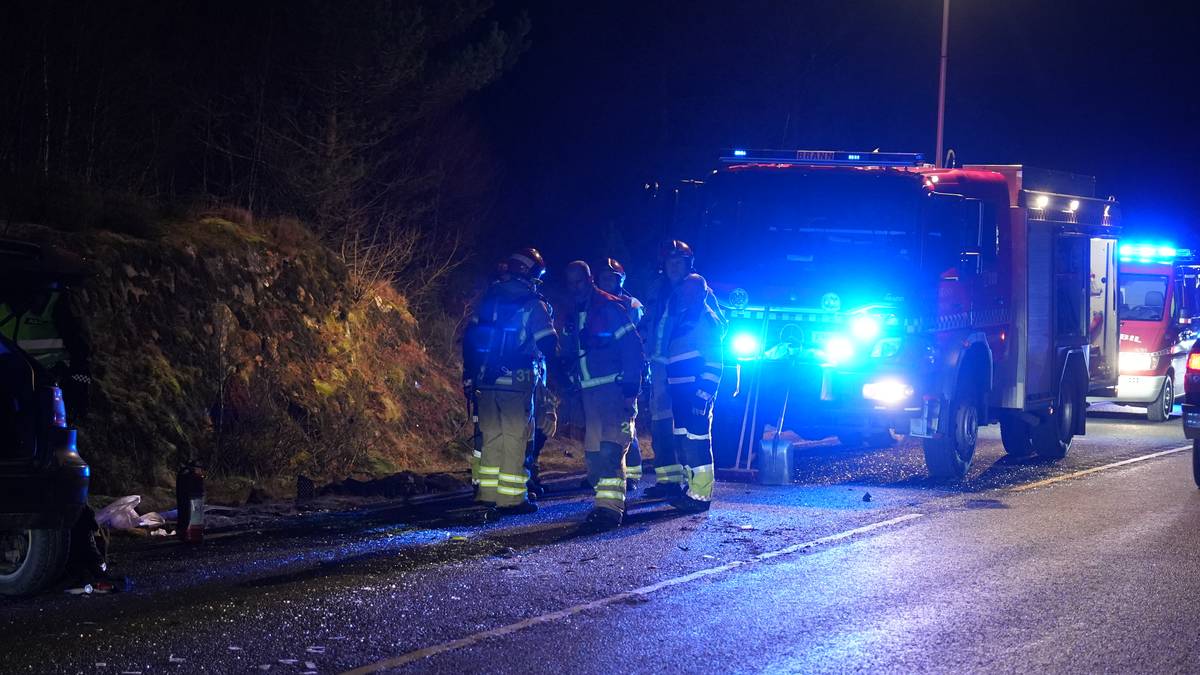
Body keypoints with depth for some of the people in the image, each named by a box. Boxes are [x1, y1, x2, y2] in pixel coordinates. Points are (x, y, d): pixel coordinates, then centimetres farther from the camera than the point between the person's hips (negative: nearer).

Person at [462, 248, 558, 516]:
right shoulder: (533, 305, -7)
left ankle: (487, 493, 15)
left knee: (490, 436, 14)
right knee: (515, 438, 0)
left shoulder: (489, 299, 9)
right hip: (516, 381, -5)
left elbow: (470, 337, 10)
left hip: (485, 381, 5)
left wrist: (469, 374, 15)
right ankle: (511, 498, 0)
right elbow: (548, 344, -9)